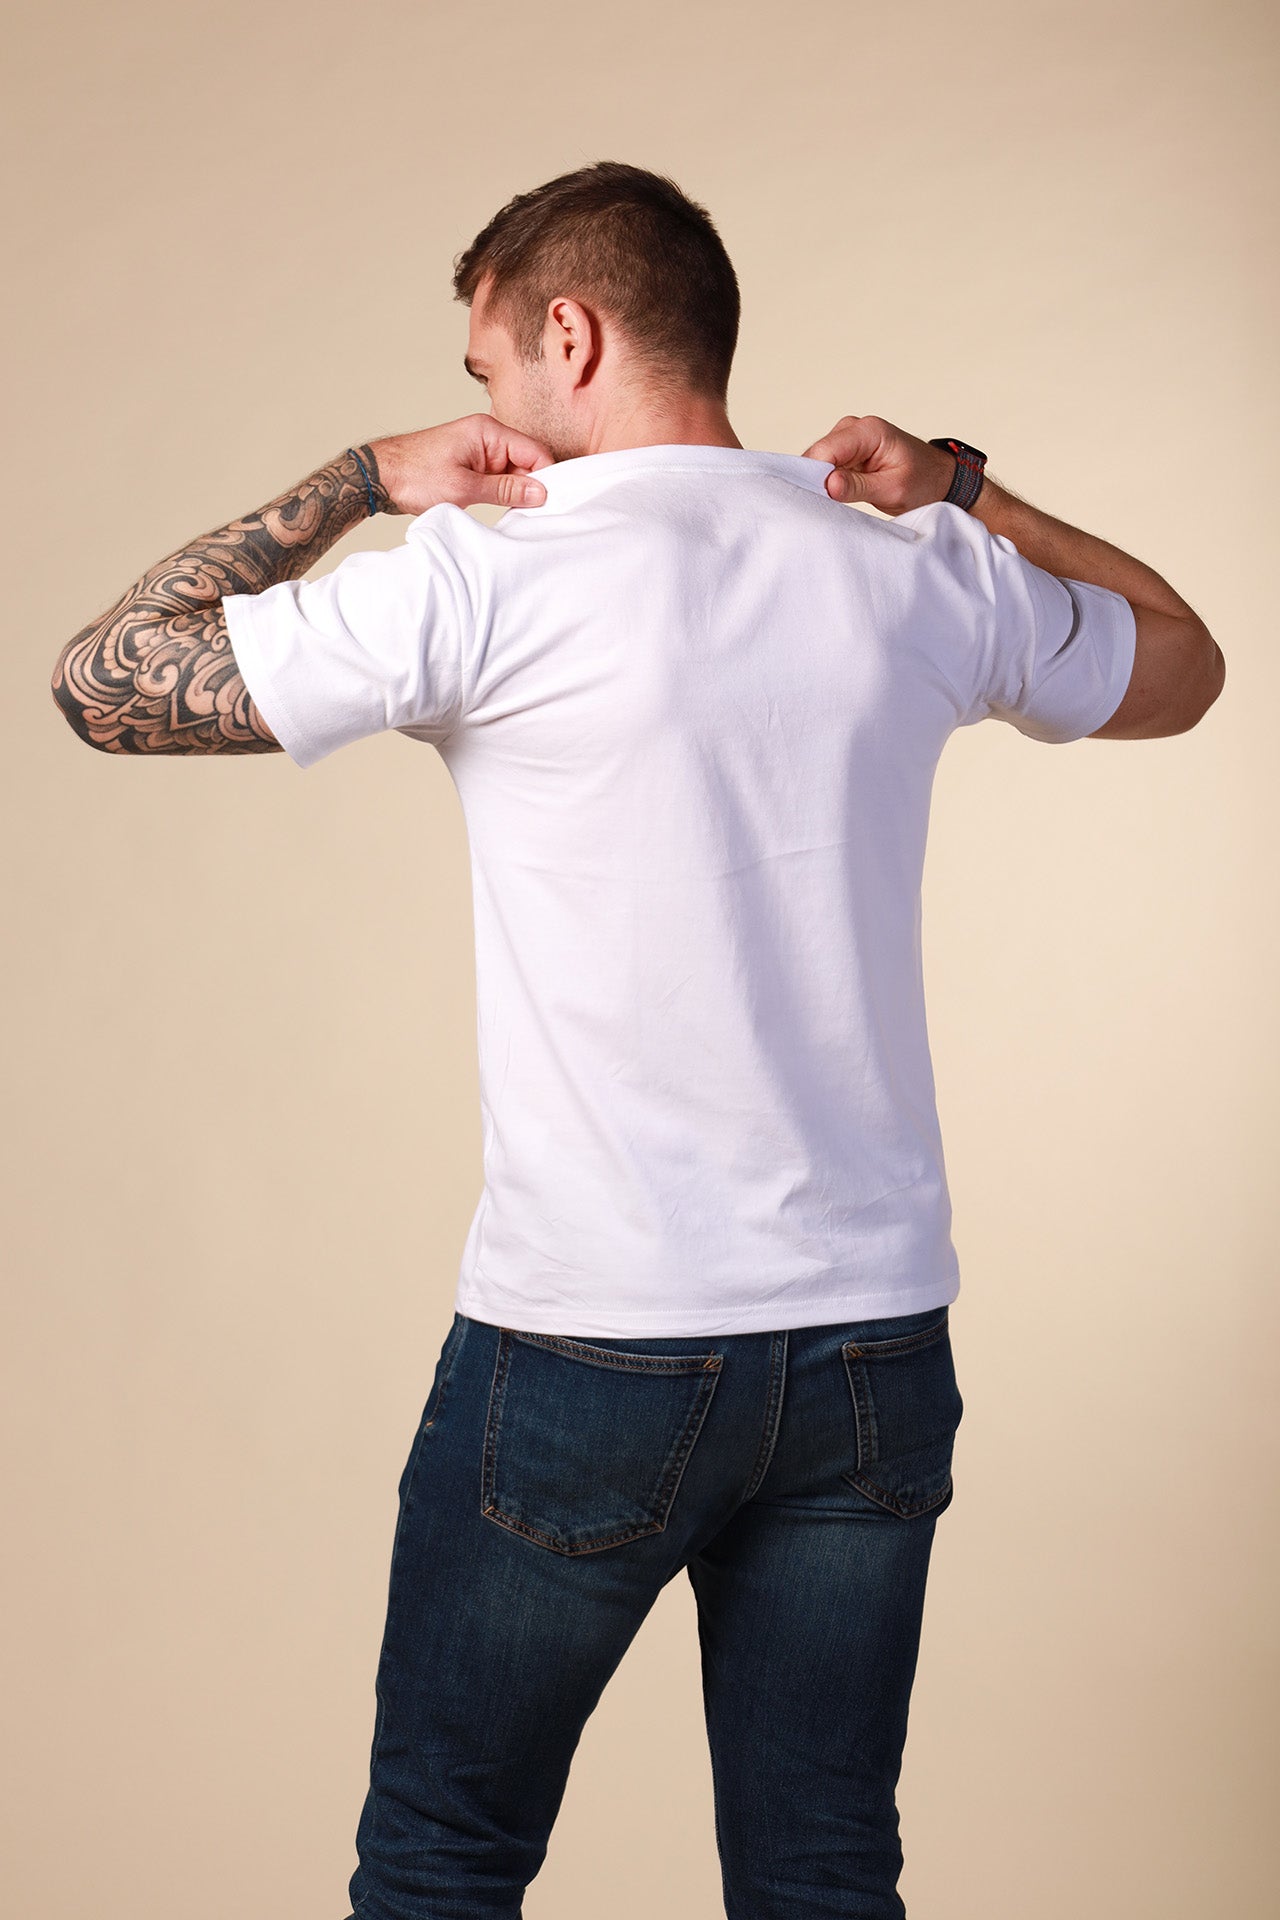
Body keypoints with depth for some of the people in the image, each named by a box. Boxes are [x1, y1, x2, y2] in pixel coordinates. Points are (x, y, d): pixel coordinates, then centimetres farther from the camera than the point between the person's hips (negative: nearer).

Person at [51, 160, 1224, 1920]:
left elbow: (103, 682, -3)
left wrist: (357, 479, 4)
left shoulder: (484, 580, -11)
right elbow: (1182, 667, 23)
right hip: (877, 1347, 4)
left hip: (588, 1351, -4)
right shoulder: (925, 578, 4)